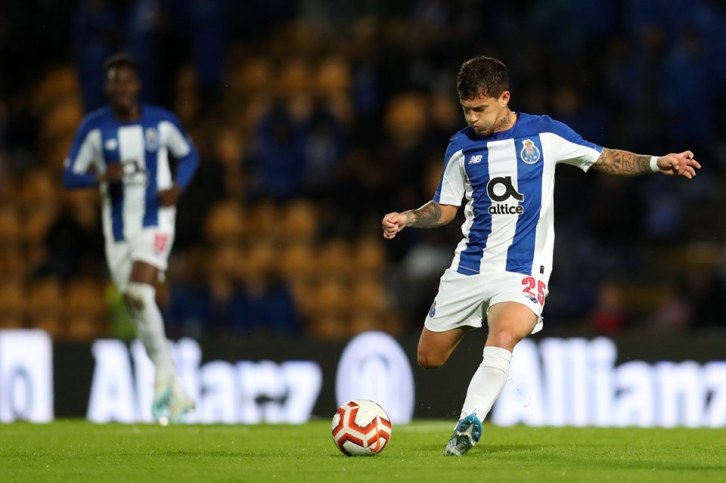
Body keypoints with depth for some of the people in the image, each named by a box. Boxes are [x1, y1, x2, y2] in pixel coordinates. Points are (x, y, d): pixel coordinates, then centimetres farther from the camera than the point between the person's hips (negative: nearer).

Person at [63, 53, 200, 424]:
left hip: (155, 222, -3)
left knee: (139, 296, -24)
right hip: (117, 230, 3)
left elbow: (188, 155, 14)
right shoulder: (94, 127, -2)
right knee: (140, 309, 6)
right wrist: (101, 177, -21)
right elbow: (69, 177, 0)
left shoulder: (161, 122, -2)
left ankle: (164, 375, -13)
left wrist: (178, 186, -5)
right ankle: (176, 394, 16)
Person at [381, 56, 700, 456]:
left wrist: (655, 163, -7)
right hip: (469, 266, 4)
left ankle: (468, 423, -36)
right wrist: (405, 219, -5)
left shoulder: (543, 134, -2)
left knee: (503, 337, -32)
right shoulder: (461, 146, 5)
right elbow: (444, 208, 13)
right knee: (429, 359, 6)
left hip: (522, 268, -4)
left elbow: (604, 159, 7)